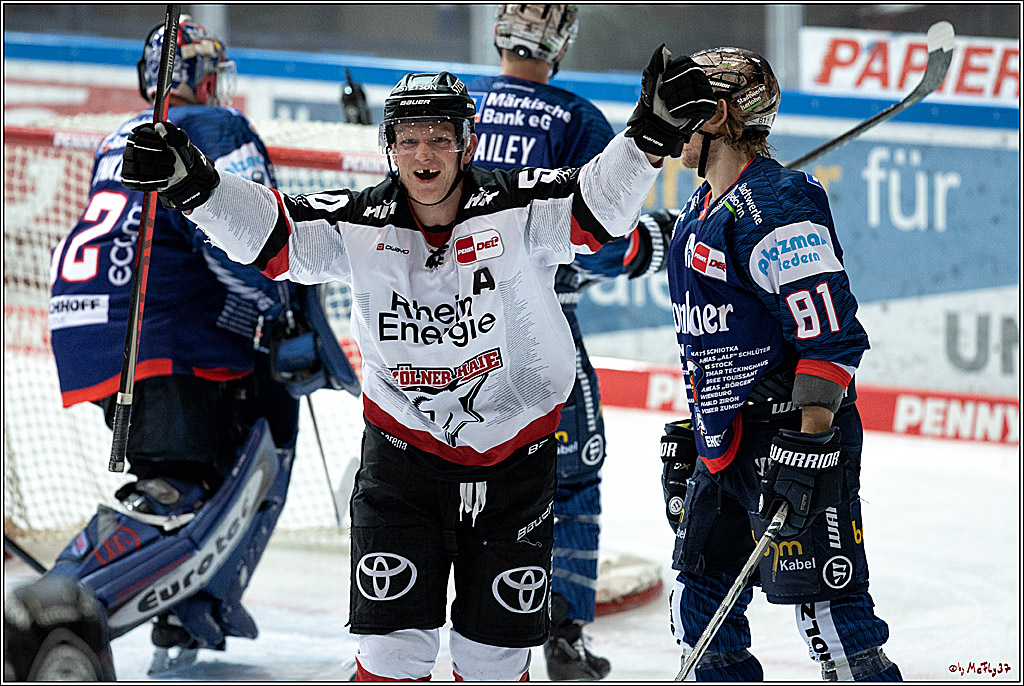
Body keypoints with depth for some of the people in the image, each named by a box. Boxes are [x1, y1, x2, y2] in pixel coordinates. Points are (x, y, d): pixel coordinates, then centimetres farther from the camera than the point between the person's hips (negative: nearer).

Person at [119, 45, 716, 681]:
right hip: (404, 454, 0)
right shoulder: (359, 226, -9)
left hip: (514, 455, 0)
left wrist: (650, 135, -38)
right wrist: (192, 182, -24)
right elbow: (265, 233, -9)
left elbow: (600, 204, -22)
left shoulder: (518, 212, -13)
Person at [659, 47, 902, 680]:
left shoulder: (777, 202, -16)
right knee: (700, 605, 12)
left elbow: (830, 335, -22)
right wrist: (689, 435, 24)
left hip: (794, 434, -10)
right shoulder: (701, 212, 16)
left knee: (829, 608, -12)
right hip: (724, 439, 10)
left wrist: (808, 444, -26)